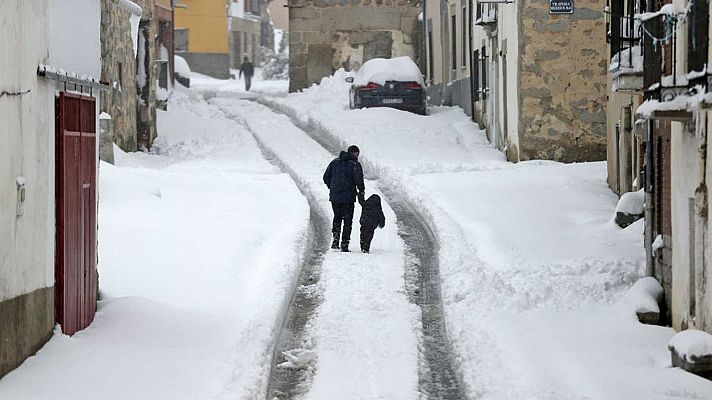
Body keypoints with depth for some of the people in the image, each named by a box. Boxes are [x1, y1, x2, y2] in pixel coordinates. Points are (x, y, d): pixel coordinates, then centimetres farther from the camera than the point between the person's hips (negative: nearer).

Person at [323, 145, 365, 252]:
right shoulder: (355, 165, -7)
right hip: (348, 197, -4)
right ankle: (344, 245, 1)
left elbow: (326, 177, 8)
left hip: (334, 196, 4)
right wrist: (361, 191, 1)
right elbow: (359, 180, -17)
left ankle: (336, 238, 6)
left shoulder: (335, 162, 8)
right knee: (347, 221, 5)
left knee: (337, 217, 23)